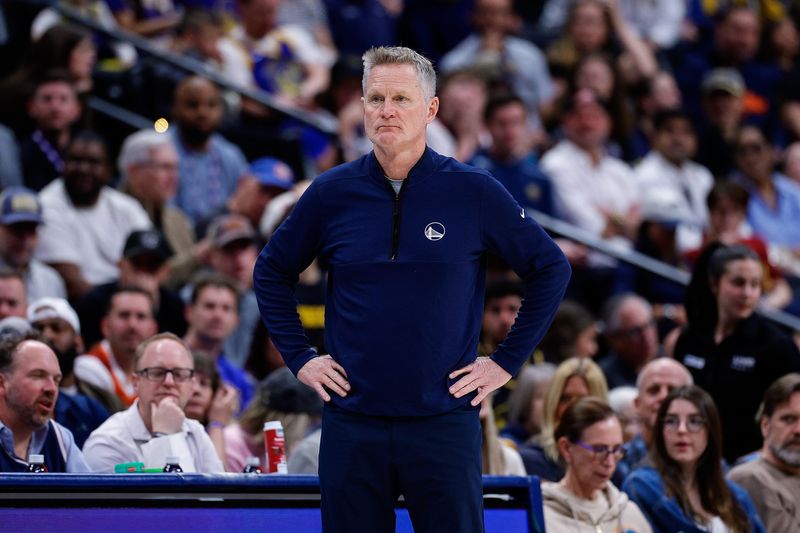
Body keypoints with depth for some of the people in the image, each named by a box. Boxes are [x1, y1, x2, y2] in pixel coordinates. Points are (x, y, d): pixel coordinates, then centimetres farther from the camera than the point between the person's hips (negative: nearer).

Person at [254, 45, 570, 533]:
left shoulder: (473, 192, -1)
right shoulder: (332, 194, 3)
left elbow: (551, 268, 7)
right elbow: (271, 272, 17)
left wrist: (508, 360, 3)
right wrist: (299, 358, 8)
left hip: (445, 420, -2)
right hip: (352, 425, 2)